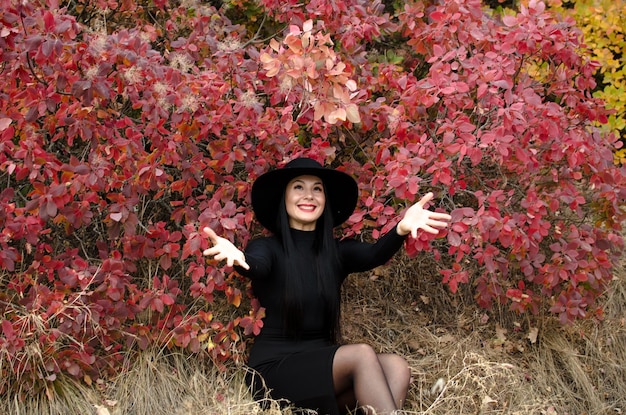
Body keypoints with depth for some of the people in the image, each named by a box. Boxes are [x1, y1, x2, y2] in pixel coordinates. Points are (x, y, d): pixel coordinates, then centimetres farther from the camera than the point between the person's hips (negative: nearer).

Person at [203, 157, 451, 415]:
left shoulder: (336, 252, 8)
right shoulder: (267, 248, -2)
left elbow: (374, 255, -14)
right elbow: (255, 266, -26)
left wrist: (402, 228, -37)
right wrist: (238, 258, -52)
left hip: (321, 363, 5)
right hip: (273, 368, -5)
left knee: (395, 367, -22)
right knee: (362, 354, -28)